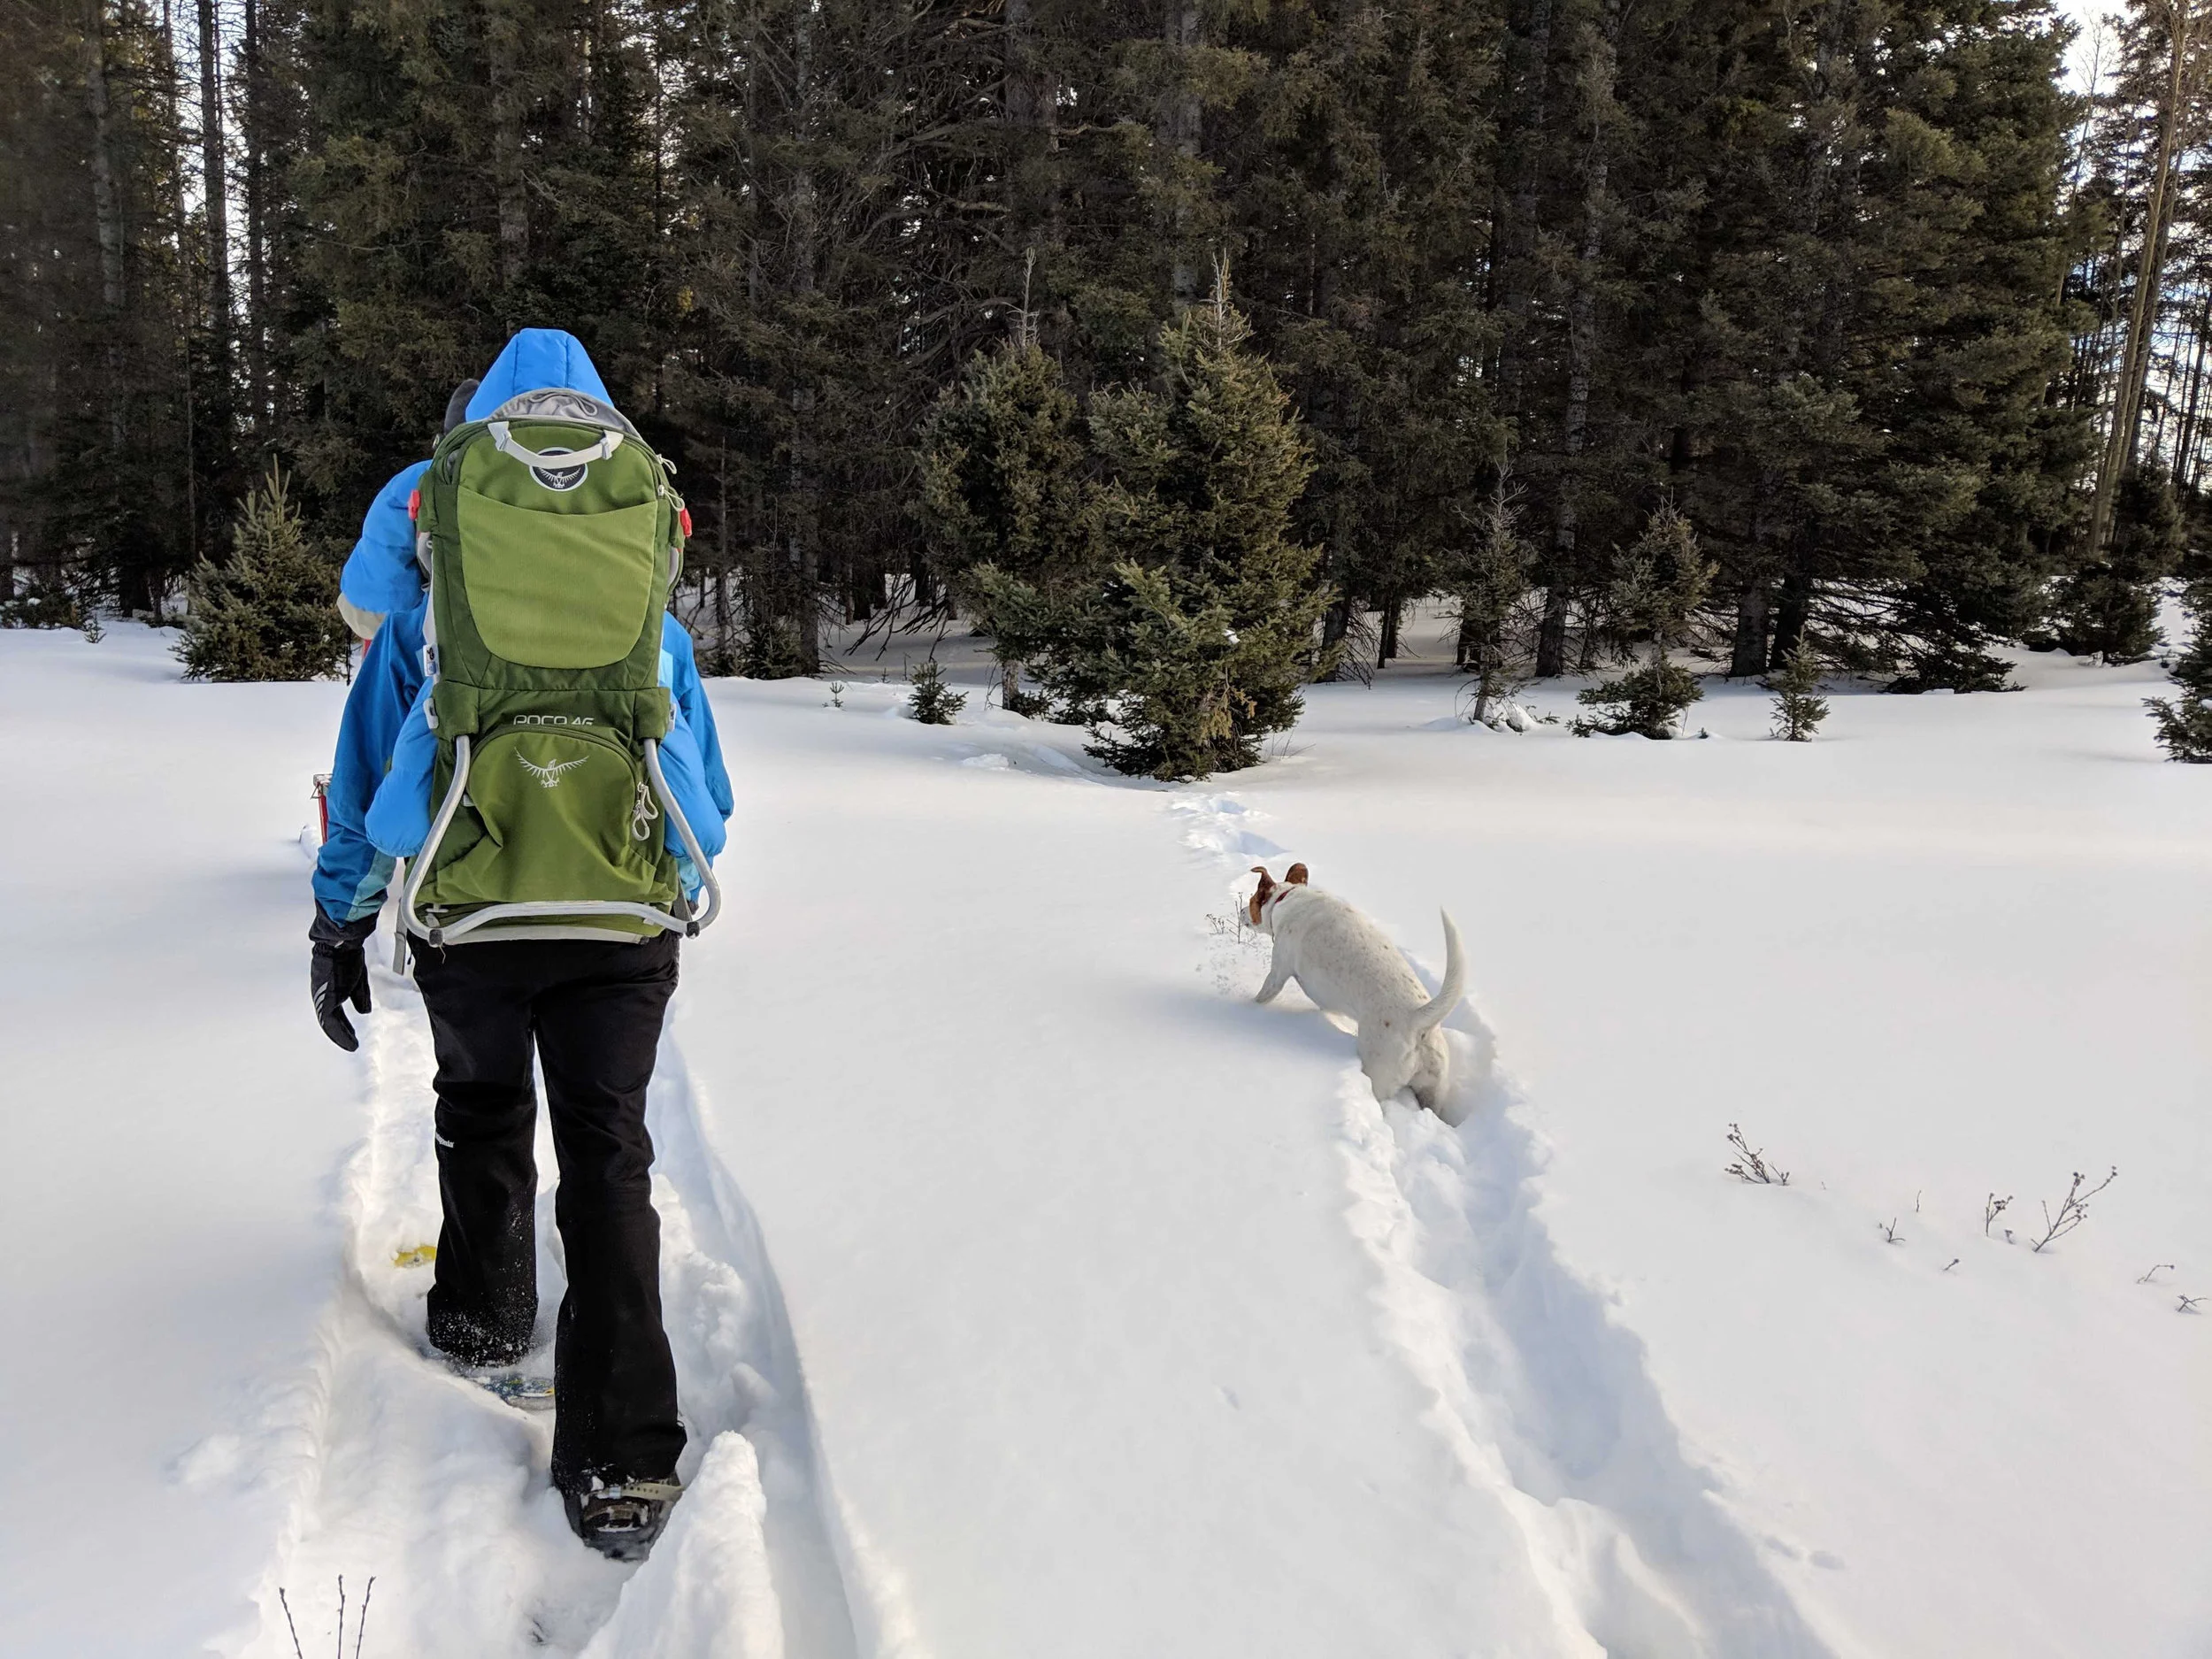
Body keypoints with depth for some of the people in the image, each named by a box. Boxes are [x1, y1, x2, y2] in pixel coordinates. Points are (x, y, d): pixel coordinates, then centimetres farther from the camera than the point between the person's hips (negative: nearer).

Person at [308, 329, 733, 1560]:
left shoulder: (426, 614, 6)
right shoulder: (654, 624, 10)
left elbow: (365, 778, 8)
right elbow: (711, 804, 15)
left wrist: (339, 926, 16)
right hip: (626, 919, 0)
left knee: (483, 1115, 26)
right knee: (609, 1153, 3)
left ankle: (485, 1314, 42)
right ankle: (624, 1458, -2)